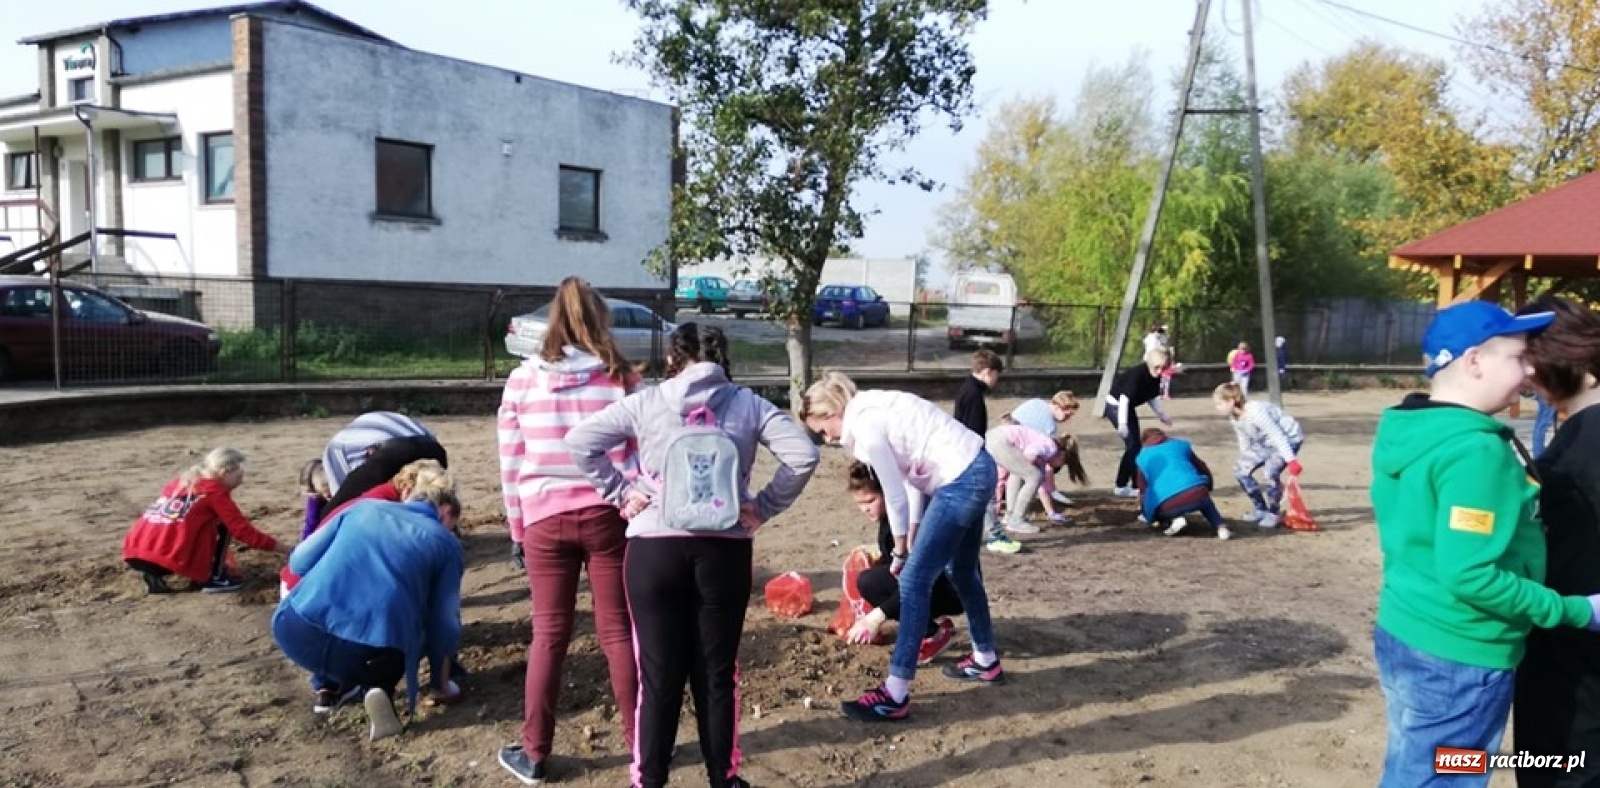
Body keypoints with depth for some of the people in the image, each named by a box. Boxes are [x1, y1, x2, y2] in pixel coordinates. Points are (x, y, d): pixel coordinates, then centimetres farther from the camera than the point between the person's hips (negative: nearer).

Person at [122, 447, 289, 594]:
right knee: (223, 525, 8)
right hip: (171, 559, -7)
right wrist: (281, 548, 4)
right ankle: (214, 579, 4)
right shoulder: (215, 492, 1)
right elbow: (242, 529, -1)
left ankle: (154, 575, 14)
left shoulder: (180, 481, 23)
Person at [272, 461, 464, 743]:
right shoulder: (446, 542, 18)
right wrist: (441, 683, 31)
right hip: (369, 650, -4)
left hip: (297, 631, 4)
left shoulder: (364, 506, 23)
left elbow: (299, 561, 22)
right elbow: (444, 622, 16)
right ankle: (377, 687, 3)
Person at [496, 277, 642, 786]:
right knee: (618, 632, 9)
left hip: (545, 521, 1)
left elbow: (510, 466, 3)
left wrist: (517, 529, 12)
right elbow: (639, 458, -2)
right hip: (607, 518, -1)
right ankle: (640, 744, 18)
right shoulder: (621, 380, -2)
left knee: (548, 635, 11)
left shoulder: (521, 381, 1)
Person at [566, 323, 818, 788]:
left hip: (654, 548, -1)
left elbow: (579, 441, -3)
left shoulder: (645, 403, 3)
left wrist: (620, 493, 2)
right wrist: (764, 507, 2)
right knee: (718, 672, 13)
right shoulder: (747, 404, 5)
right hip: (724, 550, 1)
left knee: (659, 675, 8)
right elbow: (803, 454, -4)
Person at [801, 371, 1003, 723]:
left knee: (915, 581, -8)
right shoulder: (875, 409, 13)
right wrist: (913, 538, 15)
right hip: (977, 470, 10)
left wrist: (900, 550, 5)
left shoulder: (865, 426, -15)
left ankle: (895, 696, -5)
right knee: (962, 571, 25)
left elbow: (895, 494, -10)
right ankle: (986, 662, 44)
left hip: (961, 481, -10)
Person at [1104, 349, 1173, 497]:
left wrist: (1161, 414, 4)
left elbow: (1152, 397, 12)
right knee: (1133, 445, -13)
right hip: (1116, 405, -9)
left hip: (1128, 407, 9)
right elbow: (1124, 397, -34)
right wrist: (1122, 424, -40)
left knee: (1134, 446, 10)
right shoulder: (1137, 374, -29)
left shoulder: (1156, 377, -4)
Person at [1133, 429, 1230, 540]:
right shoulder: (1180, 445, 28)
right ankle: (1221, 527, 12)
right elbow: (1204, 470, 34)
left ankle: (1175, 519, 1)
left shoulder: (1142, 457, 23)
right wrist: (1207, 489, 52)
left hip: (1168, 505, -3)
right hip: (1197, 493, 3)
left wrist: (1144, 513, 42)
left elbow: (1143, 490, 27)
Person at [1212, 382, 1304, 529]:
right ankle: (1261, 509, 14)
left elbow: (1277, 436, -35)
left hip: (1289, 438, -9)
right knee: (1241, 469, 0)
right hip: (1267, 443, 9)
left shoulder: (1255, 412, -33)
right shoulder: (1234, 417, -6)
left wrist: (1291, 460, -40)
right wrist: (1244, 460, 14)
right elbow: (1244, 440, 9)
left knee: (1271, 471, -29)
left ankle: (1272, 513, -8)